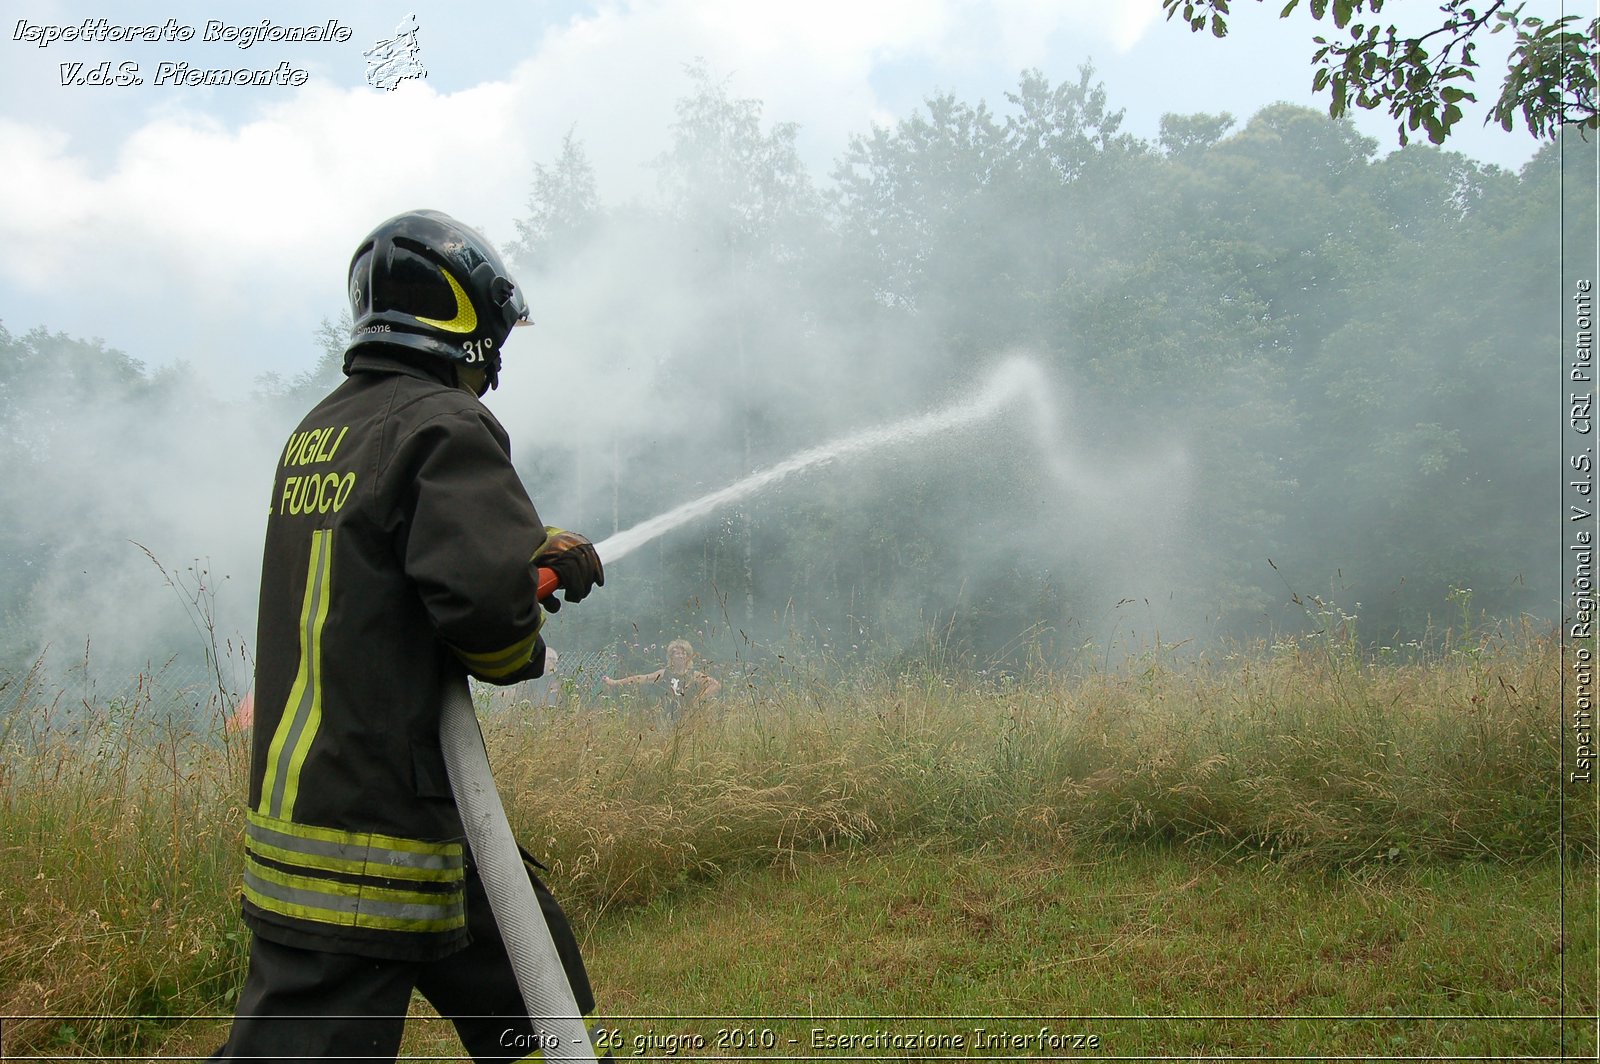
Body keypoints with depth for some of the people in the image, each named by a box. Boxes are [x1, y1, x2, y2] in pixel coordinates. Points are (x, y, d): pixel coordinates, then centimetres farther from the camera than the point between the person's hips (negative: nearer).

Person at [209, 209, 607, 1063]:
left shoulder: (319, 431, 13)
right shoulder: (445, 425, -14)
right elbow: (484, 592, -25)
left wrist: (539, 545, 11)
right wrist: (528, 651, -3)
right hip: (368, 823, -10)